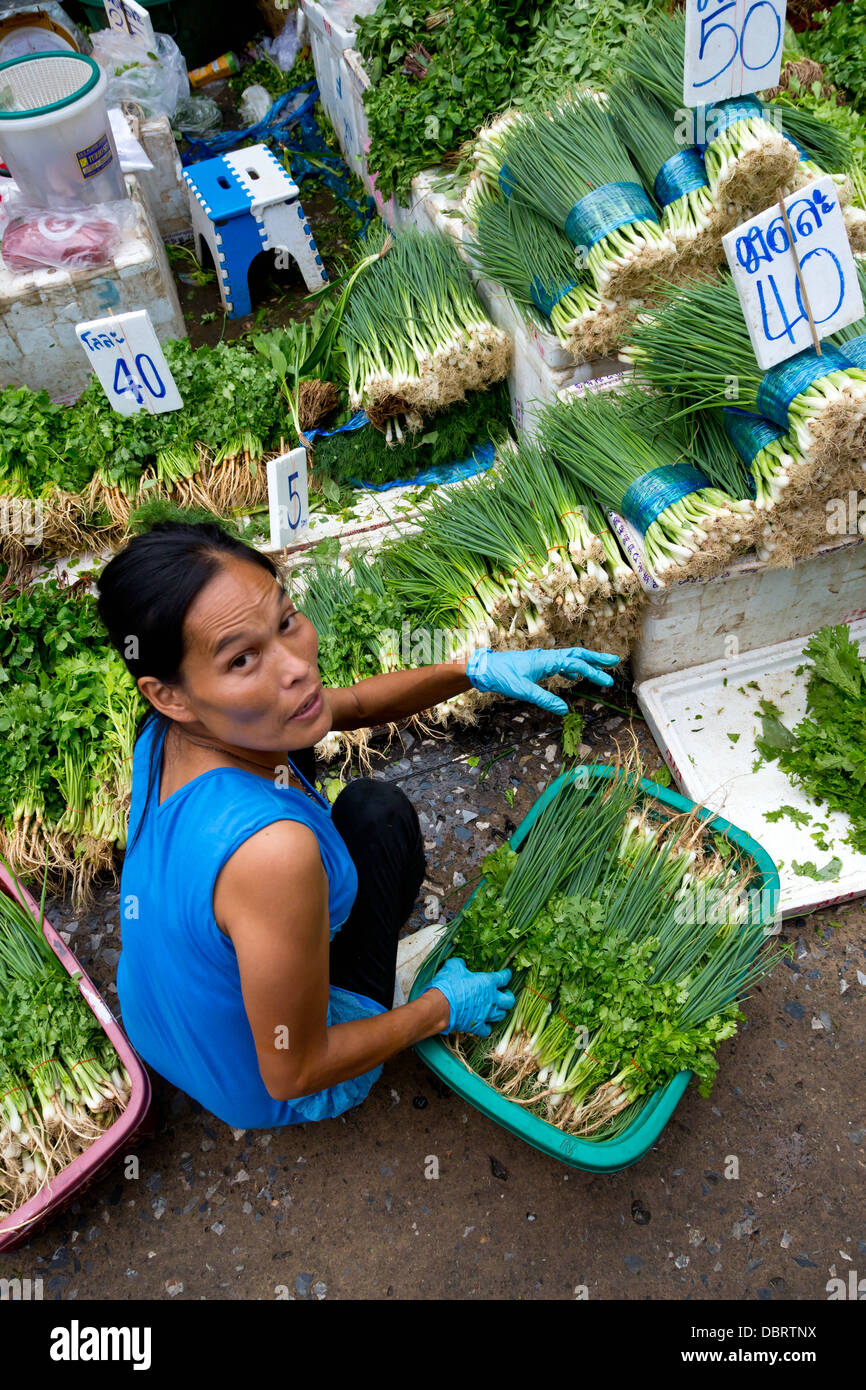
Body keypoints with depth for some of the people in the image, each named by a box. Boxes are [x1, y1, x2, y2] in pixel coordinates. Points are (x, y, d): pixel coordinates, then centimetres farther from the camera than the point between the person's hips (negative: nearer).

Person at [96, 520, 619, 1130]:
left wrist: (474, 668, -10)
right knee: (377, 809, 0)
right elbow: (293, 1074, -28)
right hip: (263, 1095, -6)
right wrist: (444, 1007, -14)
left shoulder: (174, 729, -18)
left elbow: (352, 704, -1)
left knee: (287, 739, 17)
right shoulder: (273, 851, -43)